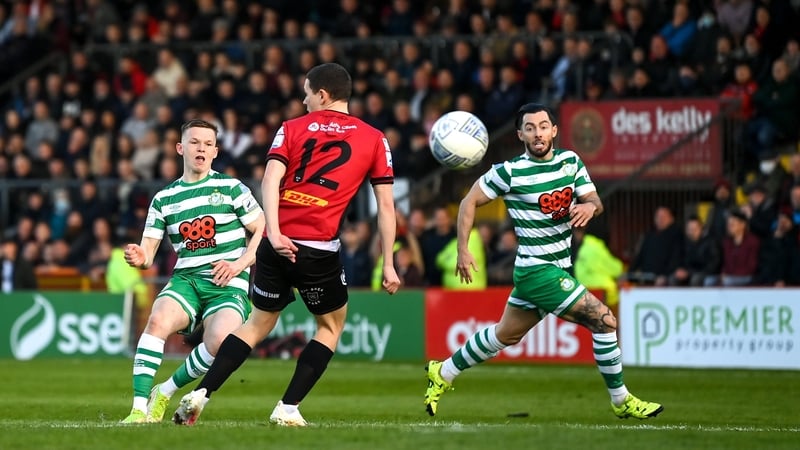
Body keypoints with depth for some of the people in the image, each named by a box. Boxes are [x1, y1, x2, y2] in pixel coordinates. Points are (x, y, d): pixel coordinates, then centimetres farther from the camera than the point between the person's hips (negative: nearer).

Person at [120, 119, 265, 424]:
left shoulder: (231, 188, 5)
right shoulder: (163, 199, 12)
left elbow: (264, 231, 6)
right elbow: (148, 250, 8)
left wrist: (239, 264, -9)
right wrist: (139, 257, -16)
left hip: (228, 284, -2)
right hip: (186, 281, 2)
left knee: (220, 342, -31)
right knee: (158, 319, -31)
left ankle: (166, 393, -7)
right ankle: (139, 408, -31)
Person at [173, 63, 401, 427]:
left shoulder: (292, 128, 10)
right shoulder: (373, 139, 9)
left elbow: (270, 180, -6)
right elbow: (385, 205, 6)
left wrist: (274, 233, -15)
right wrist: (388, 264, 9)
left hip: (279, 244, 2)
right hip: (320, 252, -2)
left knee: (258, 324, 19)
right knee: (331, 326, 20)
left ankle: (199, 396, 10)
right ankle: (288, 409, 10)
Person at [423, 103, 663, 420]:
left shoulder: (570, 161, 5)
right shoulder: (511, 172, -12)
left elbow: (595, 200, 2)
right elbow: (470, 201, -3)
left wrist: (589, 206, -22)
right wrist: (463, 250, -8)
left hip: (558, 269, 7)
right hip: (538, 271, -7)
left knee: (506, 335, 20)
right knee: (604, 320, -13)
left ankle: (443, 373, 37)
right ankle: (621, 401, -1)